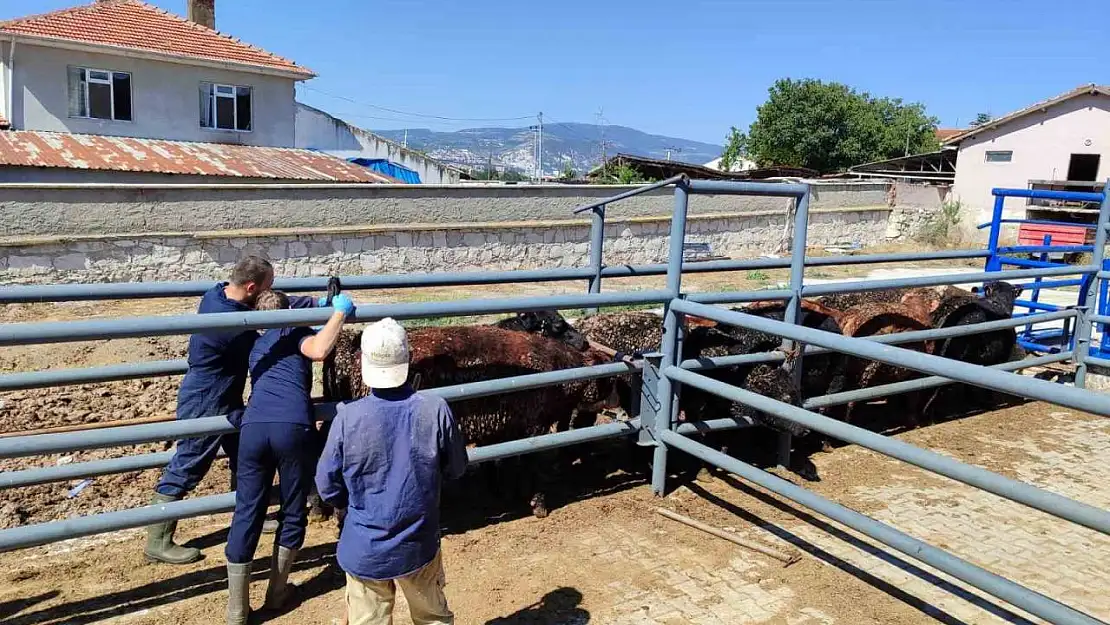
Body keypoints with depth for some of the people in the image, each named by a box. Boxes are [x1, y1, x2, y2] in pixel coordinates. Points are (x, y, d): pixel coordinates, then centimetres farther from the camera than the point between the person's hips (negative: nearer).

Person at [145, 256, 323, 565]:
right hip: (204, 405, -10)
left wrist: (317, 303, -4)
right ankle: (158, 543, 18)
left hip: (226, 400, 10)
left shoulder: (218, 293, -5)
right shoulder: (231, 325, -33)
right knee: (185, 470, 3)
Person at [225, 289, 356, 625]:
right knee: (293, 513, 15)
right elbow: (319, 351, -8)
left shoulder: (256, 345, 33)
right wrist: (340, 312, 4)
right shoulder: (296, 332, 15)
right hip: (293, 427, -4)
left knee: (247, 514, 11)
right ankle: (277, 591, 29)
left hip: (253, 427, 4)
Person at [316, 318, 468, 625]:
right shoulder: (436, 410, -18)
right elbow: (456, 469, -3)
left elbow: (327, 484, -7)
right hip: (419, 546, 1)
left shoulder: (348, 417, -19)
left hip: (364, 549, 0)